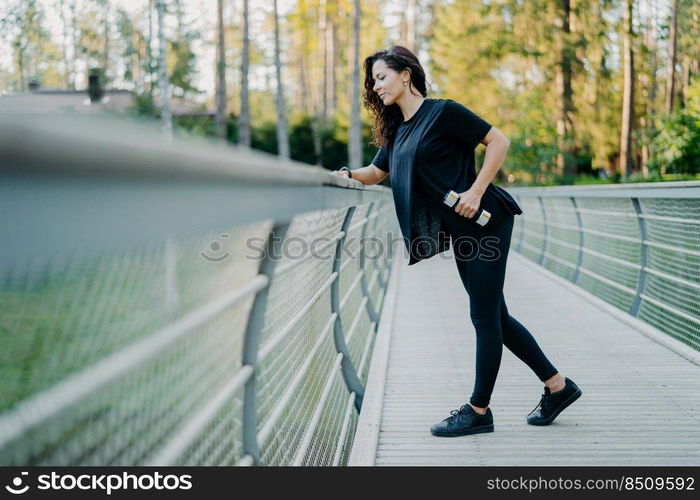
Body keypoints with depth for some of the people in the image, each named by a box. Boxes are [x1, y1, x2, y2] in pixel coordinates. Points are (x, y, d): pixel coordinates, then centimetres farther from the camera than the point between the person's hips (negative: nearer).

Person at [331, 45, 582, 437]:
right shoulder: (398, 131, 14)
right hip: (460, 230, 9)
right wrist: (347, 174, 5)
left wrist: (476, 192, -18)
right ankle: (558, 386, 22)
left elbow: (499, 142, -11)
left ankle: (479, 411, 5)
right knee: (495, 316, 11)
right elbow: (376, 173, 24)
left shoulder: (443, 112, -9)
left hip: (485, 220, -9)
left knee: (484, 316, -3)